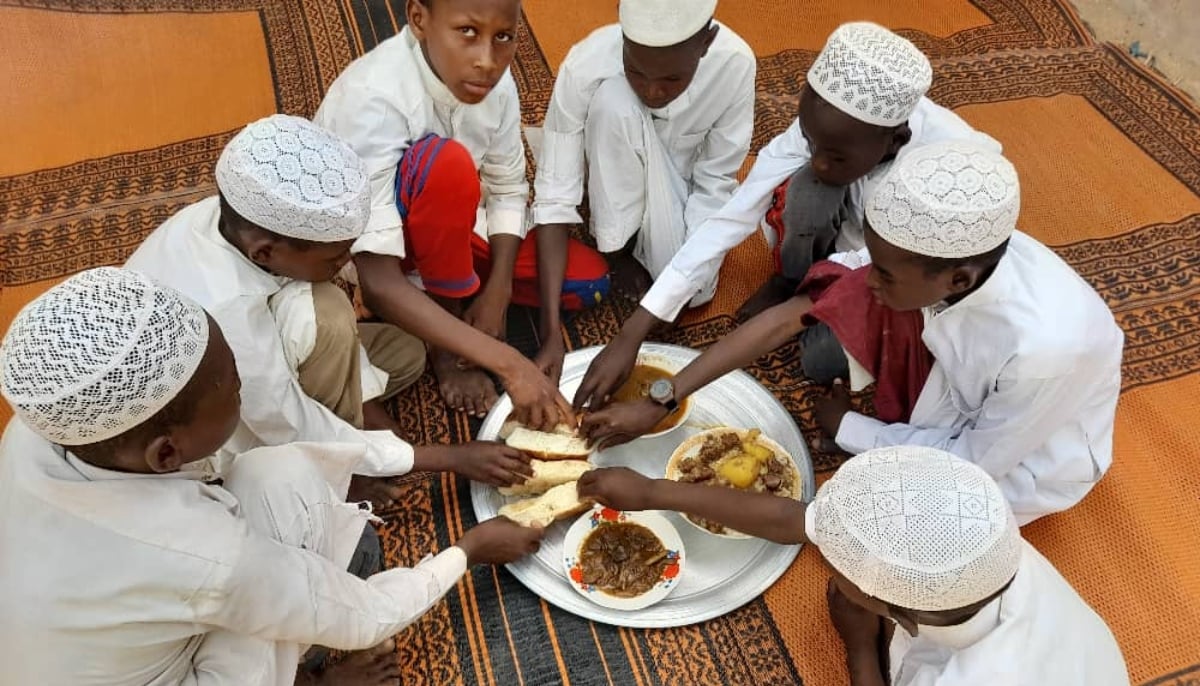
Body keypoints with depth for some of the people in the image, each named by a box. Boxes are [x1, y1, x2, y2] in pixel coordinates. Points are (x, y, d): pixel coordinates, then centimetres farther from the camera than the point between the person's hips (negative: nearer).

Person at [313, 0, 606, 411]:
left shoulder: (496, 83, -17)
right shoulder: (372, 98, -35)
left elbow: (507, 191, -2)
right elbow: (378, 283, -40)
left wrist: (497, 290, -19)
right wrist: (509, 364, -44)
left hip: (440, 228, 6)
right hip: (349, 250, -5)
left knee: (588, 281, -6)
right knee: (447, 162, -36)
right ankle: (445, 345, -15)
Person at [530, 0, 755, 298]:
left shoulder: (734, 64, -29)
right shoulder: (586, 67, -33)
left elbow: (716, 183, -20)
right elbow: (554, 195, -33)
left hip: (685, 181, 2)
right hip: (617, 179, -1)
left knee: (692, 289, -24)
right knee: (614, 99, -33)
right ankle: (617, 248, -13)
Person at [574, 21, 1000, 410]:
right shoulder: (829, 125, -29)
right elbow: (727, 222, -31)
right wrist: (630, 335, -35)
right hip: (850, 243, 3)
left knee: (824, 360, -28)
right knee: (809, 189, -31)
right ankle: (789, 284, 0)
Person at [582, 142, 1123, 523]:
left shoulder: (1046, 347, -41)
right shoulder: (953, 256, -27)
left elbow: (975, 462, -23)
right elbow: (789, 317, -23)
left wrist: (847, 428, -13)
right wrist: (659, 403, -23)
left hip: (1028, 461, -4)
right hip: (971, 398, 4)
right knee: (824, 346, -19)